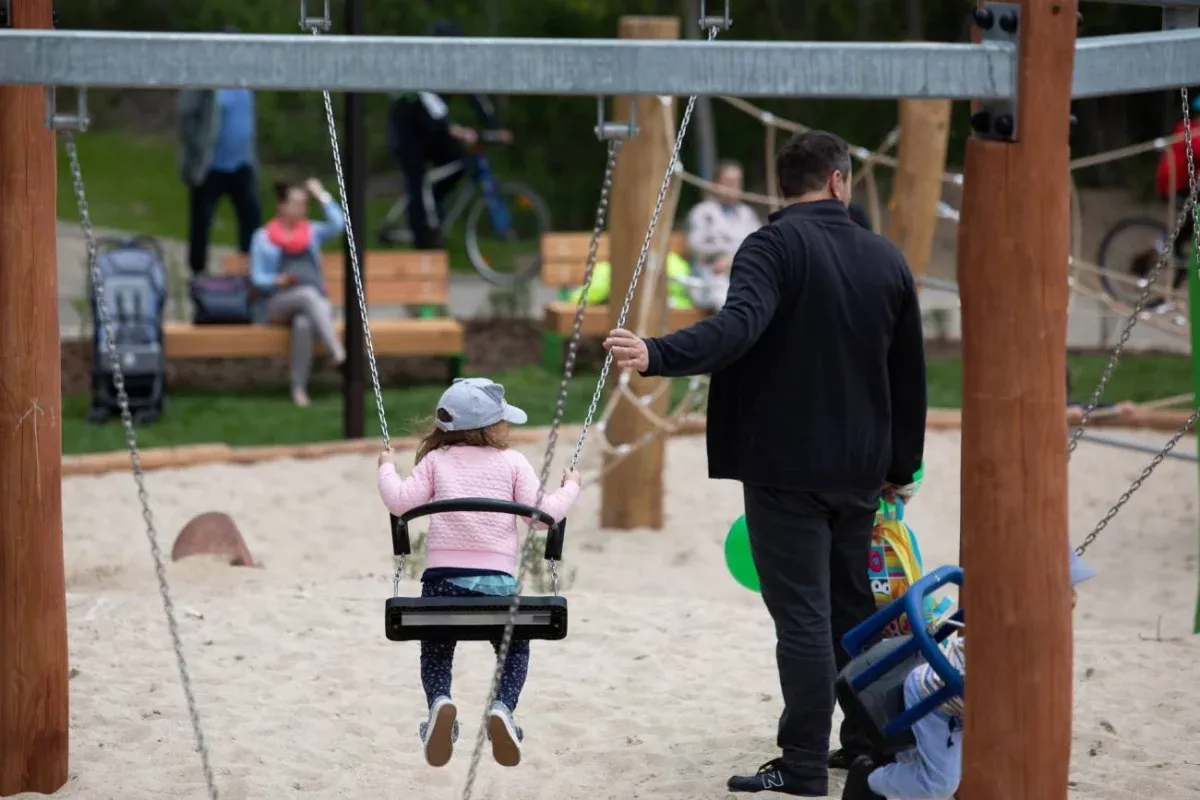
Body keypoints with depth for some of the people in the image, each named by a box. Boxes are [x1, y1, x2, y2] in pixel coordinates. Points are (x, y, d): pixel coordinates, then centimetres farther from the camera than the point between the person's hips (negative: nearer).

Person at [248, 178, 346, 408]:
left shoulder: (311, 232, 19)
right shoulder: (264, 237, 12)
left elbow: (338, 224, 0)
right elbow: (257, 279, 6)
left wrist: (322, 195, 3)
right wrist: (279, 280, -14)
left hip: (315, 303, 2)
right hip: (278, 304, -2)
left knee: (303, 322, -38)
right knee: (308, 294, -38)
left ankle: (299, 387, -35)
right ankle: (338, 354, -51)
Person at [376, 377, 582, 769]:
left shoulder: (436, 461, 10)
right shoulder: (513, 463, 7)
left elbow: (400, 501, 1)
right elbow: (542, 513, 2)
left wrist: (387, 469, 19)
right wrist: (569, 488, 19)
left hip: (443, 575, 1)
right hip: (496, 579, -1)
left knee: (436, 652, 20)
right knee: (514, 649, 21)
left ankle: (439, 701, -14)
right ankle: (503, 706, -9)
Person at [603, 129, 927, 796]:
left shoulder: (774, 247, -11)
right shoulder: (887, 259, 8)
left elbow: (738, 326, -31)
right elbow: (911, 374, 13)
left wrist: (657, 355, -42)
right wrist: (901, 466, 23)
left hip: (786, 467, -6)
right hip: (860, 468, 6)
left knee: (801, 615, -5)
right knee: (854, 605, 18)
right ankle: (868, 741, 25)